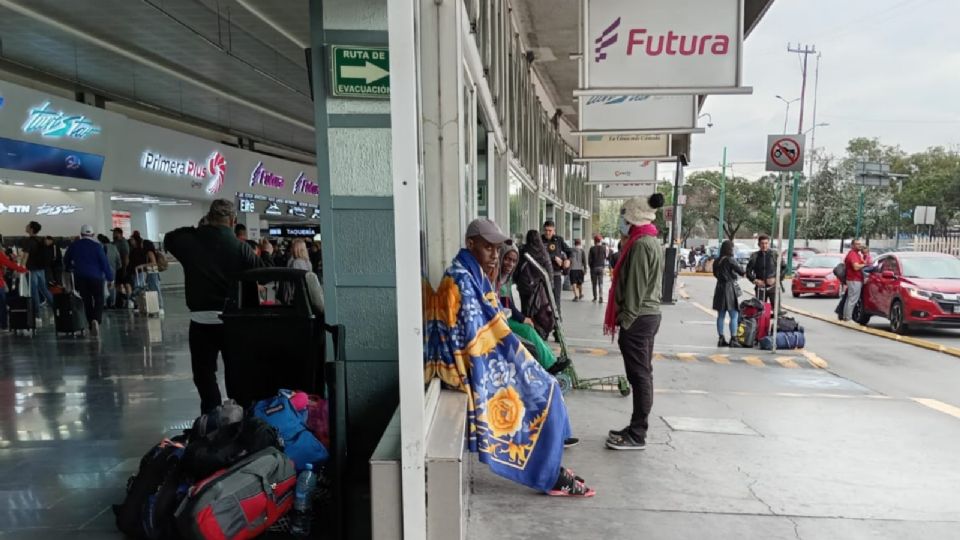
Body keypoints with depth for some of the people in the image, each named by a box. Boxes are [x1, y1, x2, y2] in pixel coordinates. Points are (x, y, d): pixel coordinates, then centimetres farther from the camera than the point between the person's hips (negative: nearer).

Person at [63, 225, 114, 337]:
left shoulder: (74, 245, 7)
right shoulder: (97, 246, -5)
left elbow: (66, 260, 20)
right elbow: (105, 263, -9)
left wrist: (69, 268, 40)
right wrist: (110, 278, -4)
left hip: (80, 278, 3)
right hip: (96, 277, -3)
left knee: (87, 302, 11)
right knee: (98, 301, 1)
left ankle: (91, 328, 12)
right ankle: (96, 320, -26)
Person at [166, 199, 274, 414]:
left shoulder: (189, 241, -3)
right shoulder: (240, 247, -9)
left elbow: (169, 239, 18)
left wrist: (196, 228, 19)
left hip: (201, 320, 0)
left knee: (204, 373, 11)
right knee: (235, 373, 13)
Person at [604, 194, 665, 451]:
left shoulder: (640, 244, -15)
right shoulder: (652, 241, 16)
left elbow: (635, 287, -19)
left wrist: (625, 320, -16)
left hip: (638, 319, -10)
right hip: (648, 315, 10)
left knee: (639, 376, -5)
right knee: (642, 375, 13)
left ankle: (637, 435, 2)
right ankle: (636, 428, 22)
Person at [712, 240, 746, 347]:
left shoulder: (717, 261, 8)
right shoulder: (730, 260, -13)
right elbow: (740, 271, -9)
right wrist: (744, 273, 11)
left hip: (719, 289, 7)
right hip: (730, 289, -7)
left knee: (721, 316, 10)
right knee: (734, 316, -2)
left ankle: (721, 339, 14)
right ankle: (733, 339, -4)